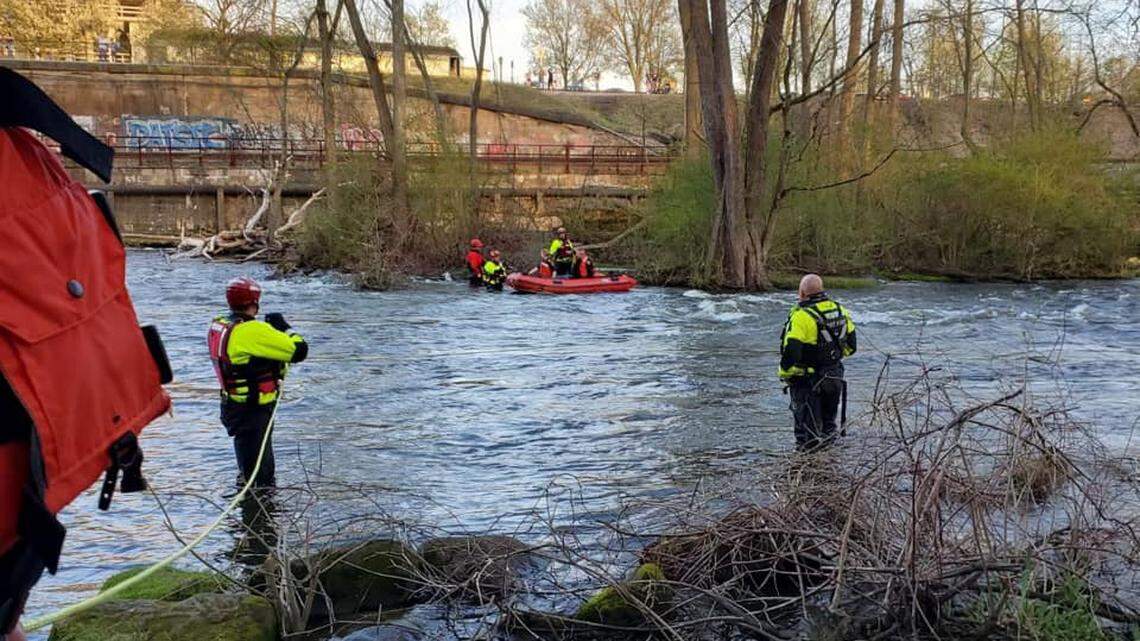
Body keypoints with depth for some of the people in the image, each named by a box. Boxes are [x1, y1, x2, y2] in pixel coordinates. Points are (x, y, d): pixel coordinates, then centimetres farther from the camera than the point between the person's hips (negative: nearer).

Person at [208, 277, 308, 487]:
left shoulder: (218, 326, 4)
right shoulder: (253, 331, -24)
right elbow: (299, 350, -21)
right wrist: (284, 327, -4)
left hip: (233, 405, 9)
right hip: (253, 413, -9)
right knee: (260, 477, -2)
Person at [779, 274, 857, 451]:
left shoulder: (801, 316, -21)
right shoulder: (840, 311, 1)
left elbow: (791, 351, -24)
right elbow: (850, 344, 12)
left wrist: (785, 374, -10)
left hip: (807, 381, -6)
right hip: (835, 378, 6)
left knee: (808, 426, 5)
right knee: (828, 421, 23)